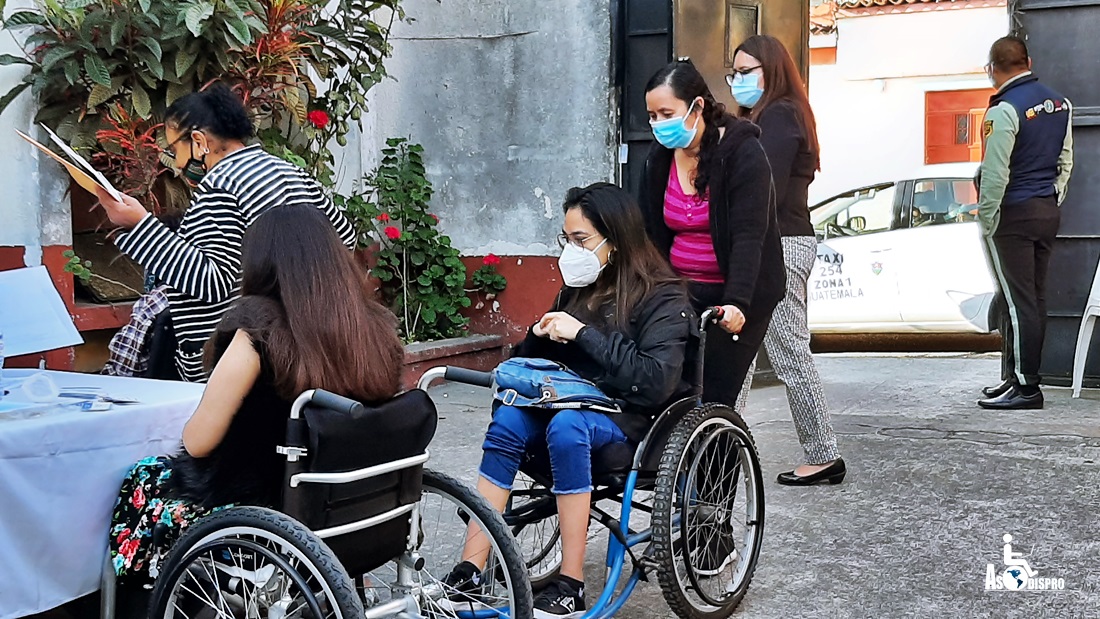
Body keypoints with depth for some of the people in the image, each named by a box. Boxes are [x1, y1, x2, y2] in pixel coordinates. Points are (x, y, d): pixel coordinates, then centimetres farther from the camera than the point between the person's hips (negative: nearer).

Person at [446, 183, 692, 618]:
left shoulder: (663, 298, -8)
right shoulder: (579, 289, 11)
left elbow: (656, 381, -22)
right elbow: (538, 356, 20)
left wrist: (583, 333, -23)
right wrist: (542, 336, -4)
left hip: (635, 416, -6)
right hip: (576, 401, 6)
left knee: (566, 426, -35)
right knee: (508, 420, -24)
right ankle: (472, 568, -27)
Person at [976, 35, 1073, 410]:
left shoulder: (1004, 110, -16)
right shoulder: (1059, 103, 9)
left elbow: (995, 174, -18)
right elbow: (1065, 162, 15)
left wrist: (986, 221, -11)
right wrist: (1053, 201, 21)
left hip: (1013, 215, -8)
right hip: (1048, 212, 8)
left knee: (1019, 302, -4)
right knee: (1034, 299, 11)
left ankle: (1025, 387, -1)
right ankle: (1014, 376, 20)